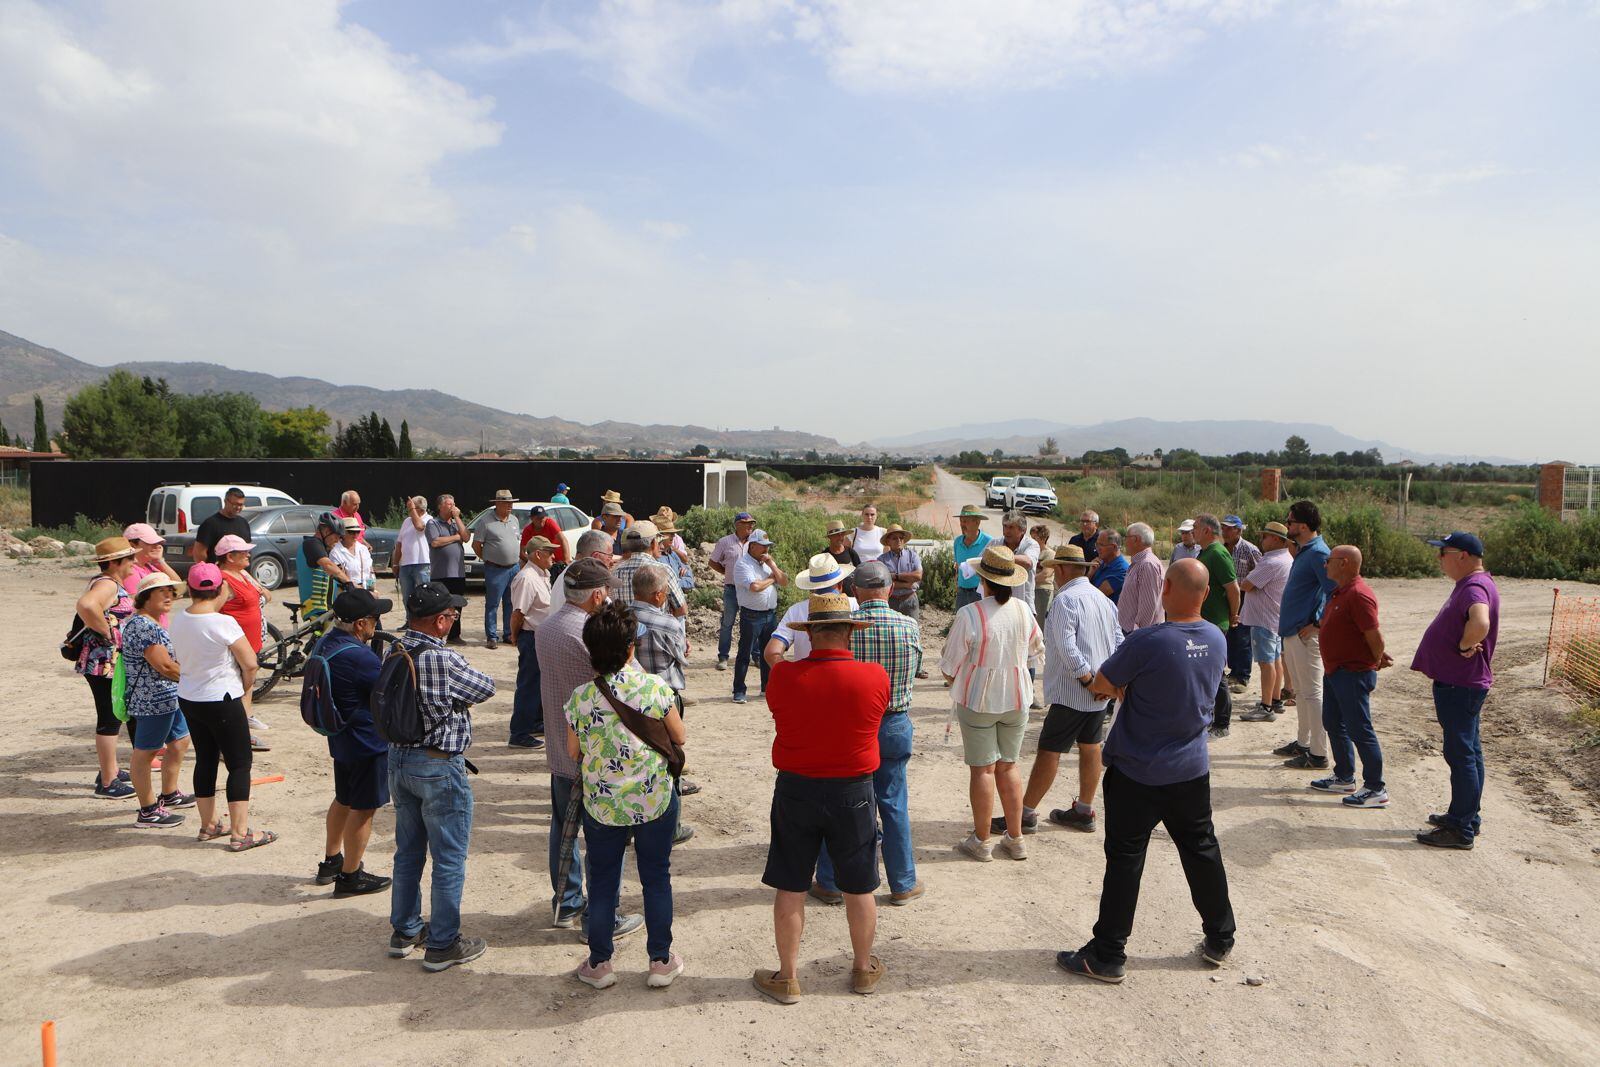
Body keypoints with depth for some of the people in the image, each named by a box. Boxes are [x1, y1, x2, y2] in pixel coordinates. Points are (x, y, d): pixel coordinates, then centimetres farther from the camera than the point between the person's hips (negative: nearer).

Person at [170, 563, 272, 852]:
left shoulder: (179, 620, 0)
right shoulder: (223, 623, -21)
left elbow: (179, 658, 12)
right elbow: (250, 663, -18)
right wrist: (245, 687, 1)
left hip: (188, 698, 7)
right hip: (222, 701, -7)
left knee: (205, 760, 18)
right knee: (240, 763, 1)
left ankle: (208, 825, 28)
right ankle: (240, 833, 2)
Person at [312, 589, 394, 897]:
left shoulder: (326, 642, 1)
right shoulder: (359, 657, -28)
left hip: (340, 738, 10)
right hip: (367, 741, -10)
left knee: (343, 800, 24)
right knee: (363, 808, 4)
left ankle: (331, 862, 38)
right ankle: (350, 877, 14)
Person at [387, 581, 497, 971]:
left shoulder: (394, 651, 0)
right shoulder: (444, 660, -24)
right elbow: (486, 687, -10)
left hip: (398, 758, 8)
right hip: (439, 767, -8)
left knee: (408, 852, 21)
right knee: (449, 861, 5)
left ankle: (404, 932, 33)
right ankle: (442, 945, 14)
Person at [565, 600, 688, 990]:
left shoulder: (580, 697, -12)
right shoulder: (655, 687, -14)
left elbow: (573, 752, 1)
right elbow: (679, 737, -2)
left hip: (602, 806, 1)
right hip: (656, 801, 0)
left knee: (602, 882, 16)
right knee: (657, 878, 15)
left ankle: (599, 964, 28)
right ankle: (661, 961, 26)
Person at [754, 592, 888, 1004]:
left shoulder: (784, 677, -15)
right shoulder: (875, 678, -15)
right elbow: (873, 718, 0)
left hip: (795, 789, 0)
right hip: (853, 791, 0)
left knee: (790, 888, 13)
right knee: (858, 887, 17)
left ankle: (787, 977, 25)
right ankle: (864, 969, 34)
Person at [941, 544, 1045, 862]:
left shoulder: (969, 615, -21)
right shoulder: (1024, 609, -6)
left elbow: (950, 666, -14)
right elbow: (1037, 649, 12)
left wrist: (953, 681, 8)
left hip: (978, 700, -4)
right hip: (1016, 699, 4)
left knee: (982, 768, 5)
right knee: (1008, 766, 15)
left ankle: (981, 841, 15)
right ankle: (1015, 839, 21)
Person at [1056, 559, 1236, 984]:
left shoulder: (1148, 642, -25)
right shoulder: (1217, 639, -3)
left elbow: (1099, 685, -13)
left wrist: (1120, 688, 8)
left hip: (1138, 774, -6)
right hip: (1192, 769, 6)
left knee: (1125, 860, 3)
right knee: (1202, 852, 19)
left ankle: (1107, 955, 11)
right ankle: (1220, 940, 33)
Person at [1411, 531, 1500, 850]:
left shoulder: (1475, 588, -21)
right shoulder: (1468, 584, 13)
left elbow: (1480, 623, -41)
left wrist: (1465, 646, -25)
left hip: (1460, 686, -11)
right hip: (1457, 683, 11)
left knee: (1461, 753, -5)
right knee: (1467, 752, 18)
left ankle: (1461, 830, 0)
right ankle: (1467, 817, 30)